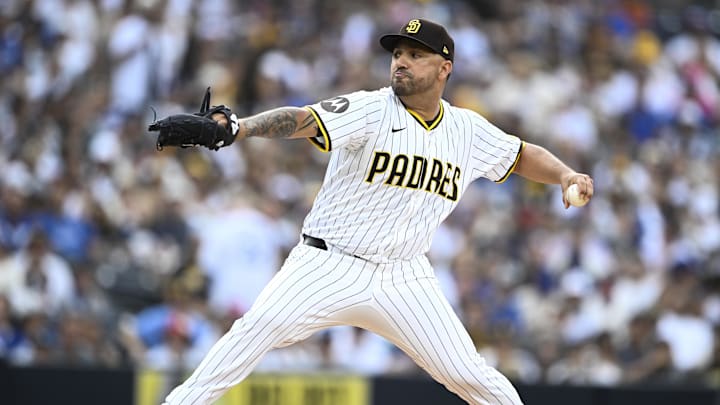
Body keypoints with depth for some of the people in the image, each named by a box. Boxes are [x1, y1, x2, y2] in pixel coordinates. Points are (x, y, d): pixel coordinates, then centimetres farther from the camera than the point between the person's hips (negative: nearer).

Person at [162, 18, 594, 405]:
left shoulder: (467, 130, 6)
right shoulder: (372, 110, -10)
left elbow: (524, 155, 22)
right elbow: (301, 119, -26)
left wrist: (566, 174, 0)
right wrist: (235, 128, -42)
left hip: (405, 278, 4)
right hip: (331, 265, -4)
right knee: (262, 326, -27)